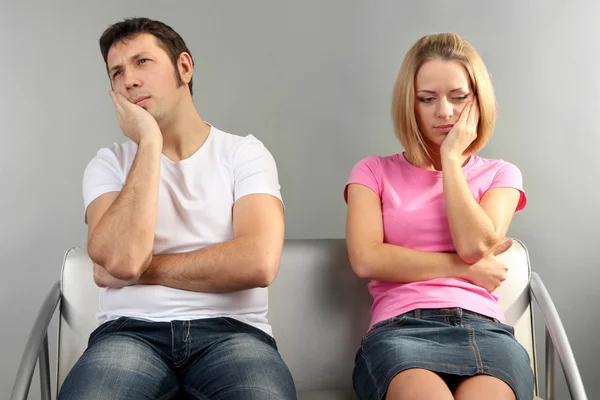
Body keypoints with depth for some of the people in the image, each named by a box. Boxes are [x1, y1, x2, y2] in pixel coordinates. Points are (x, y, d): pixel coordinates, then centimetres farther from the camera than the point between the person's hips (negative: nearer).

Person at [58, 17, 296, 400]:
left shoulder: (244, 152, 5)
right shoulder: (109, 164, 10)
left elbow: (259, 262, -13)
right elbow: (122, 258, -12)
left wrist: (143, 269, -6)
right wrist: (149, 142, -7)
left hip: (231, 331, -1)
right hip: (132, 332, 1)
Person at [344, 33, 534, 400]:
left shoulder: (500, 174, 18)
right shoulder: (374, 172, 14)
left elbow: (475, 245, -3)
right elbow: (366, 260, -2)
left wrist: (452, 157, 3)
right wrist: (465, 268, 0)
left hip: (483, 328, 1)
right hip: (400, 328, -1)